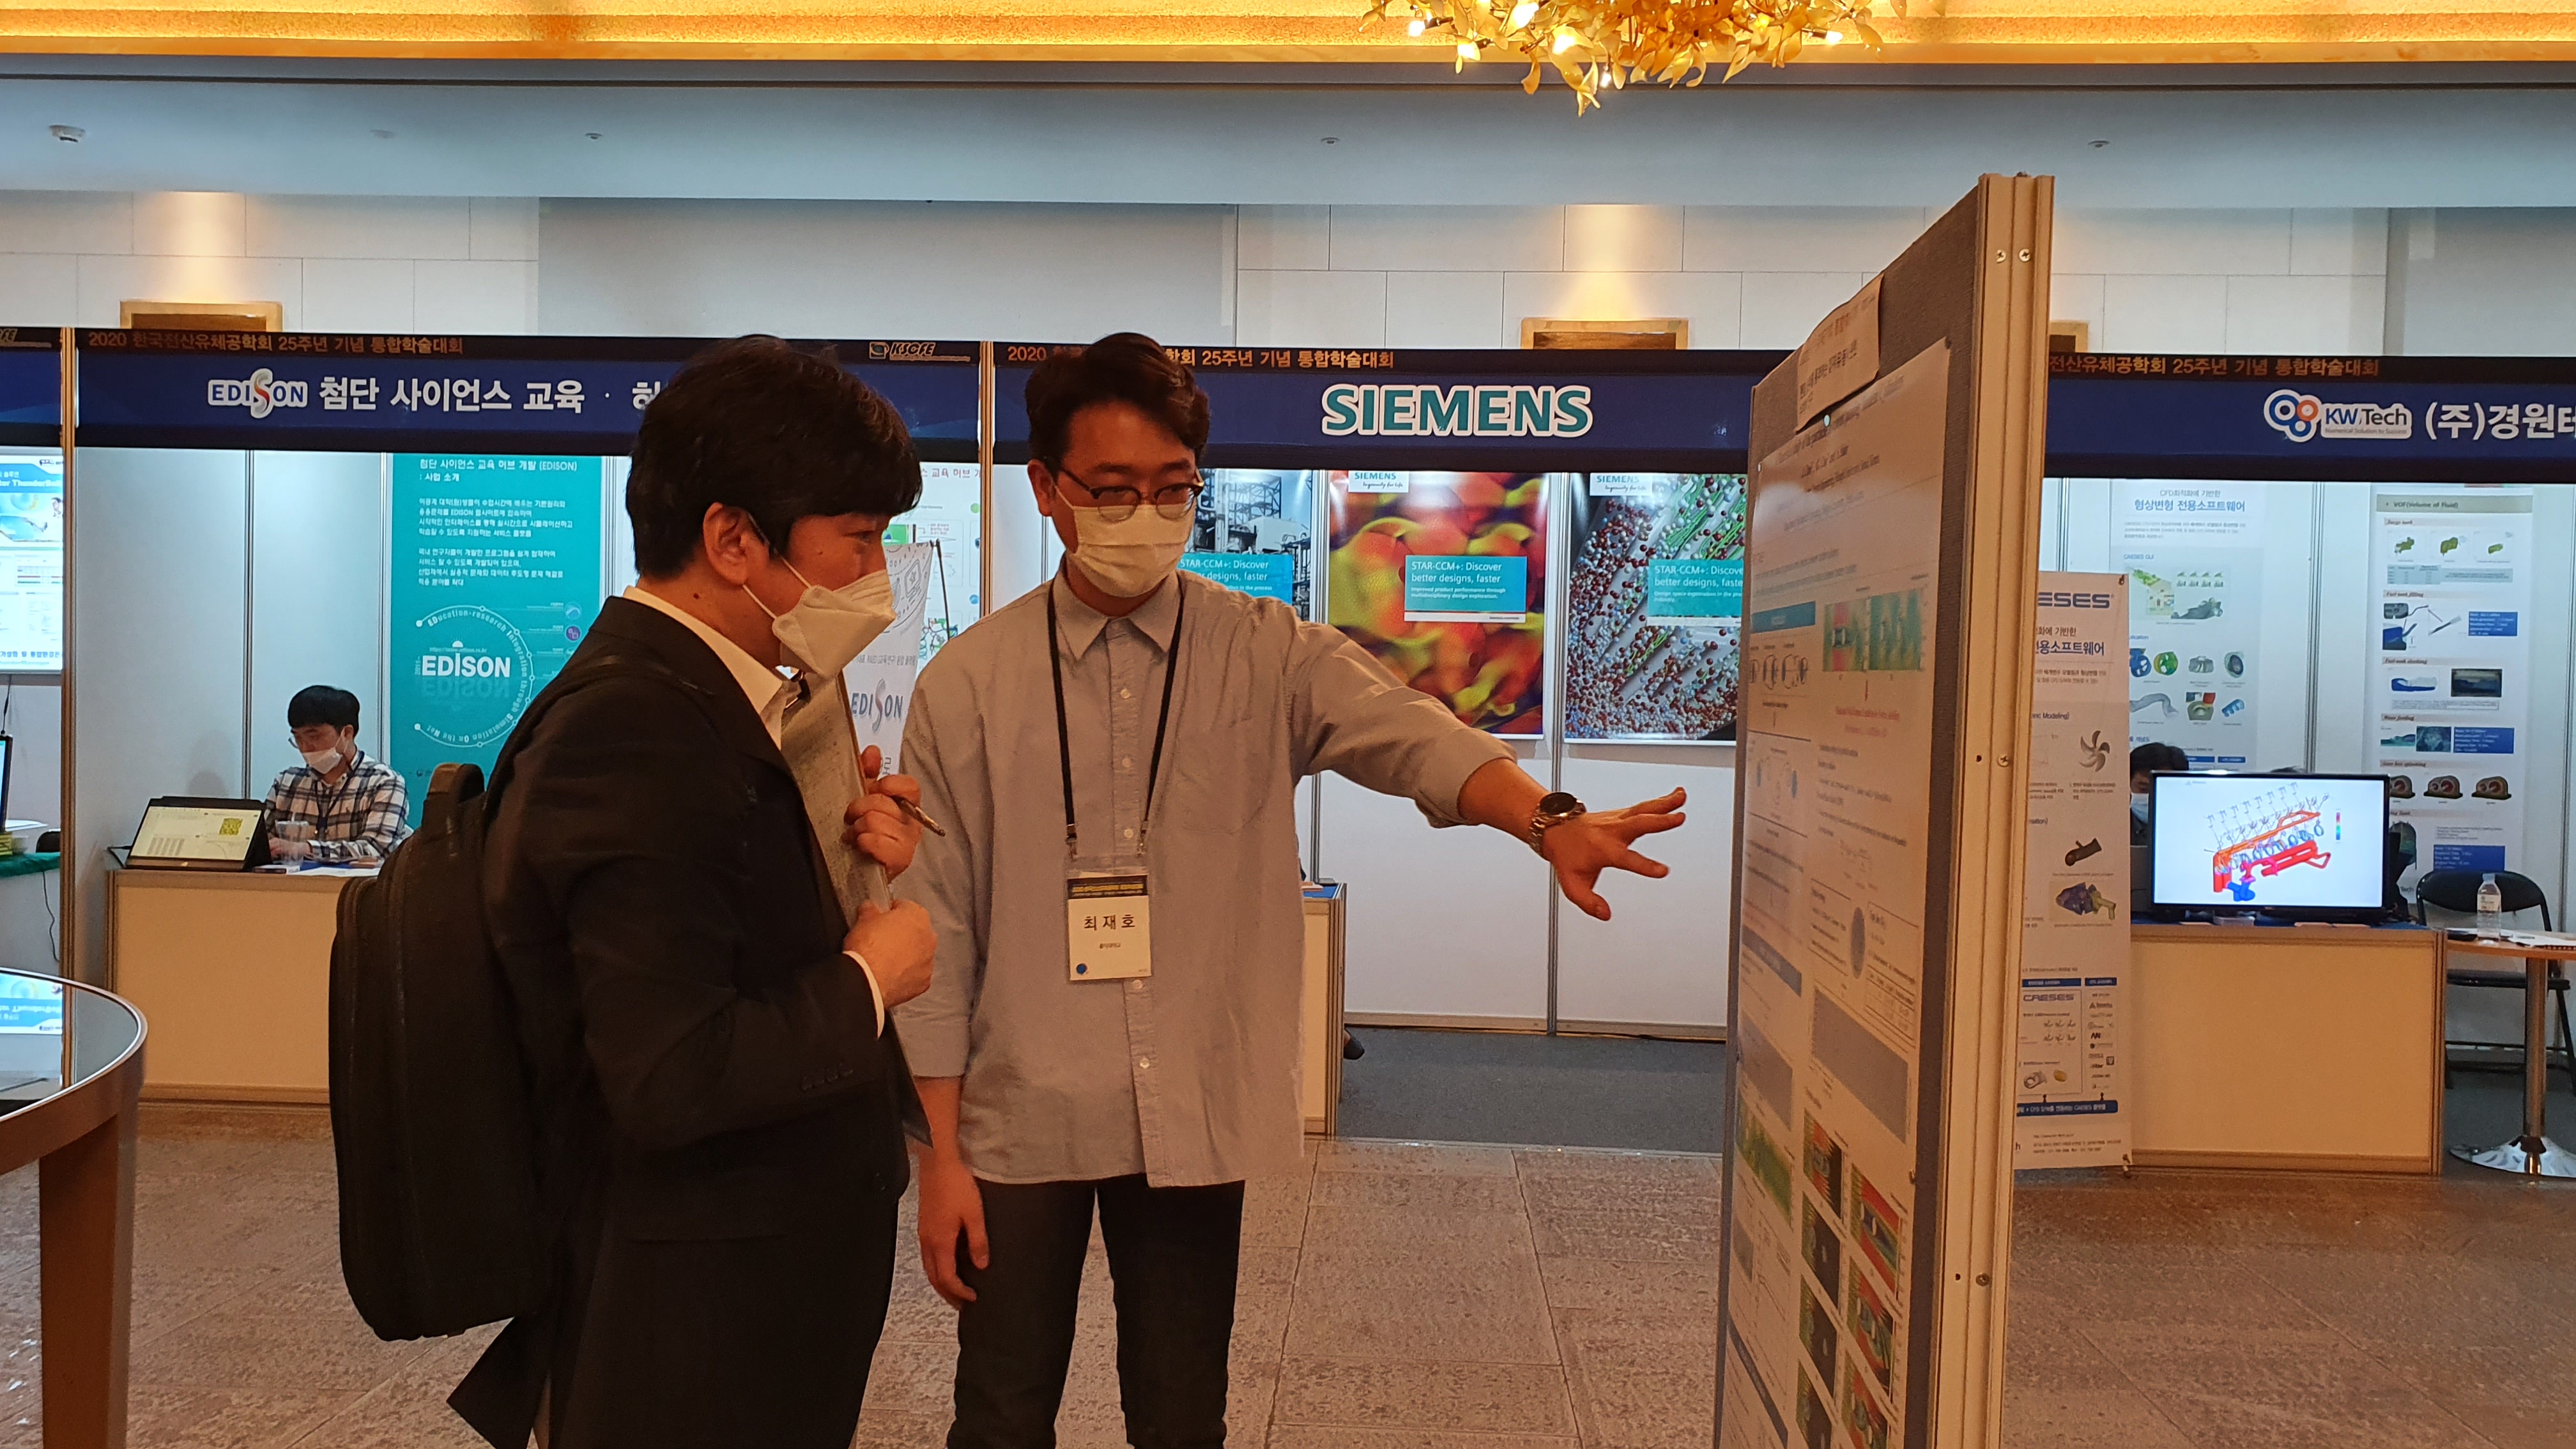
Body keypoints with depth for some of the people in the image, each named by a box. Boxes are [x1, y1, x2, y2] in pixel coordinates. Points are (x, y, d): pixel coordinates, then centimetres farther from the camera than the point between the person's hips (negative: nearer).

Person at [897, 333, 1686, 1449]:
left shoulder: (1270, 658, -1)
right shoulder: (968, 685, -2)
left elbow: (1408, 735, -19)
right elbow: (937, 929, 0)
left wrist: (1548, 820, -40)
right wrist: (941, 1154, -1)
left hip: (1197, 1118, 1)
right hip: (1020, 1120, 0)